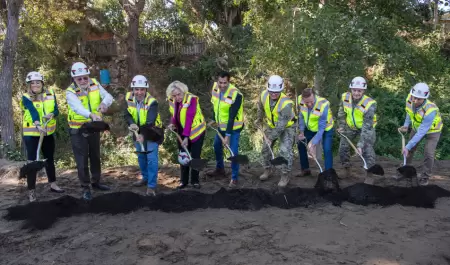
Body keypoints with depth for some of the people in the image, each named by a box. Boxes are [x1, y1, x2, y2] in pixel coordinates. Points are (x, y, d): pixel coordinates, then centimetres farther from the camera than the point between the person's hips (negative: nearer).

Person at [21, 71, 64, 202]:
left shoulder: (50, 94, 1)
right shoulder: (26, 97, -9)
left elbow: (56, 110, -6)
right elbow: (33, 111, -26)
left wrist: (51, 115, -29)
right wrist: (38, 125, -43)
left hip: (48, 132, 4)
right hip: (32, 133, -4)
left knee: (50, 158, 16)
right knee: (32, 160, -2)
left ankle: (53, 184, 31)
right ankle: (31, 191, 5)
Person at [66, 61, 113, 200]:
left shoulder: (95, 84, -8)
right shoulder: (70, 92, -21)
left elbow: (108, 96, -18)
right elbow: (78, 107, -40)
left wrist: (104, 103, -42)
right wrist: (91, 115, -59)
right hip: (78, 130, -4)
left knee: (95, 156, 17)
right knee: (82, 160, 1)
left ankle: (96, 182, 35)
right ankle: (85, 187, 15)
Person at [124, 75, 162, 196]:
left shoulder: (152, 102, -27)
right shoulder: (129, 98, -12)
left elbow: (150, 121, -37)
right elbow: (127, 115, -14)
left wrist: (143, 135, -52)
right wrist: (132, 124, -37)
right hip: (138, 132, 6)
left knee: (151, 159, -8)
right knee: (141, 157, 18)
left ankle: (152, 185, 1)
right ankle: (145, 178, 38)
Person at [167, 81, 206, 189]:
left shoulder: (191, 99, -25)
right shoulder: (171, 100, -6)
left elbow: (189, 119, -29)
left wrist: (186, 137, -32)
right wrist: (172, 124, -12)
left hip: (196, 131, -5)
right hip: (182, 132, 5)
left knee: (195, 157, 2)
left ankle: (195, 181, 17)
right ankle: (184, 181, 22)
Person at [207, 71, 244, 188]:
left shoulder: (236, 95, -30)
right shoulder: (215, 88, -10)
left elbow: (232, 116, -30)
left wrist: (228, 135, -29)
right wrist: (214, 119, 16)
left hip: (233, 127, -7)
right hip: (221, 126, 7)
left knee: (233, 152, -7)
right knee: (217, 146, 21)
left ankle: (234, 178, 10)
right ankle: (220, 169, 44)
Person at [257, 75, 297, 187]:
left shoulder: (286, 103, -36)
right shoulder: (264, 95, -19)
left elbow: (281, 125, -30)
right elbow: (261, 107, 6)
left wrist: (271, 138, -24)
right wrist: (259, 119, 20)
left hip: (287, 127, -6)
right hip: (272, 126, 6)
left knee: (285, 151, -14)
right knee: (266, 148, 12)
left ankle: (285, 176, 2)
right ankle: (267, 170, 32)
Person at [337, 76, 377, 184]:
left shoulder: (369, 104, -32)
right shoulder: (345, 97, -20)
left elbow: (367, 127, -34)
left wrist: (360, 144, -37)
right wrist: (341, 126, 4)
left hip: (367, 127, -4)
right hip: (350, 127, 4)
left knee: (367, 149, -18)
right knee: (343, 147, 5)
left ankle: (369, 175, -2)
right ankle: (347, 169, 28)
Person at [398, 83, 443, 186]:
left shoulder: (430, 110, -42)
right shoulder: (409, 99, -26)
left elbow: (421, 132, -39)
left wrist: (407, 147, -39)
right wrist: (406, 125, -11)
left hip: (432, 130, -5)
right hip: (417, 127, 5)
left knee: (429, 154, -9)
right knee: (410, 150, 10)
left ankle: (424, 177, 9)